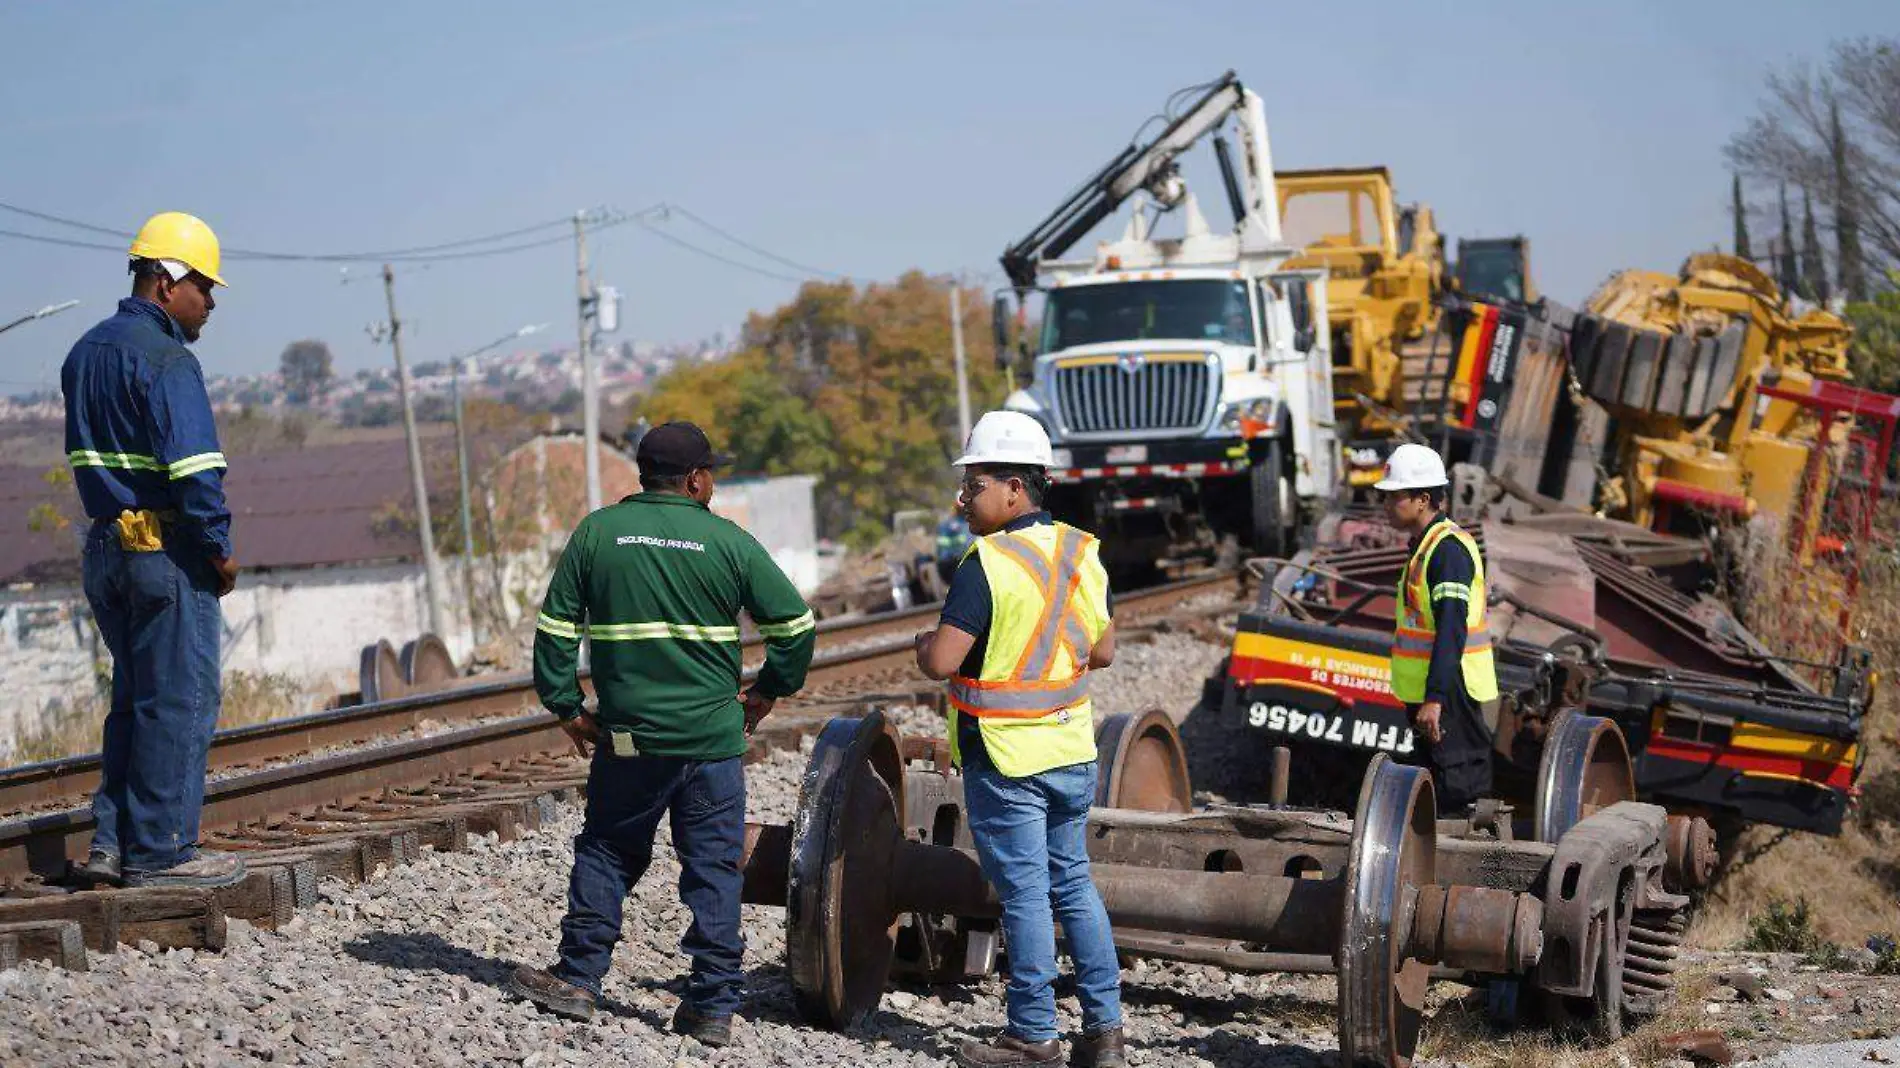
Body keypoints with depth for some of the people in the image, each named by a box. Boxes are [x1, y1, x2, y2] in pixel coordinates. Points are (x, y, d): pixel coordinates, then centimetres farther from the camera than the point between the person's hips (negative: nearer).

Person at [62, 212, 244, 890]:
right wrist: (220, 550, -12)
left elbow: (87, 458, 15)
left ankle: (112, 844, 13)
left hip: (105, 547, 9)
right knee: (179, 703, -3)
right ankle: (159, 852, -1)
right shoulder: (165, 358, -14)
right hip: (167, 549, -9)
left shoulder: (85, 354, 15)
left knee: (135, 699, 16)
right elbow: (193, 467, -20)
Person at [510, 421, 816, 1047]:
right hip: (713, 737, -1)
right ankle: (714, 1006, 5)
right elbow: (795, 625, -1)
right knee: (713, 868, 5)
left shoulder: (596, 533, 1)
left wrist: (566, 707, 11)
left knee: (606, 854, 17)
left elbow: (556, 627, 2)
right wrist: (767, 693, 14)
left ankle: (578, 980, 20)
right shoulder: (730, 543, -3)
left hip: (627, 737, 1)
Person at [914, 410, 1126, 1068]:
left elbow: (941, 663, -22)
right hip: (1072, 749, 7)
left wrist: (924, 643, -1)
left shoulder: (987, 564, -18)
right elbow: (1102, 651, 13)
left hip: (1006, 760, -7)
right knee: (1073, 885, 14)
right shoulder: (1080, 553, 5)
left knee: (1025, 895, 0)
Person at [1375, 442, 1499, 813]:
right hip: (1428, 691, 11)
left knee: (1458, 786, -10)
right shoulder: (1425, 545, 15)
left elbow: (1451, 630, -24)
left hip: (1450, 694, -11)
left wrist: (1435, 698, -29)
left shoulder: (1448, 548, -17)